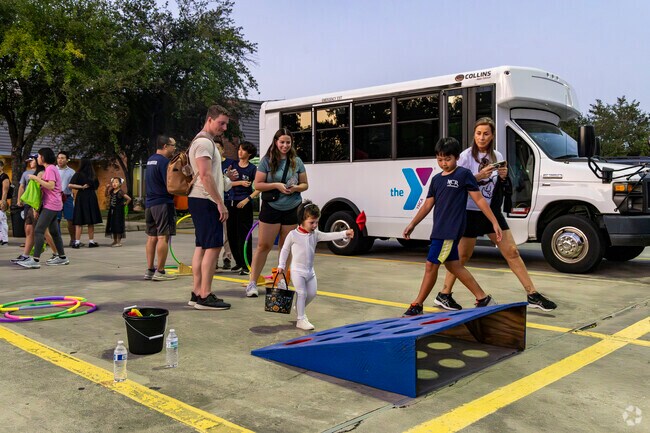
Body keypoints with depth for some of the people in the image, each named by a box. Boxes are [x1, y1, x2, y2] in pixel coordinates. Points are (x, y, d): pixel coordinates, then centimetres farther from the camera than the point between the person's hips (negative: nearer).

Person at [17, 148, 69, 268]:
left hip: (51, 204, -11)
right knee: (54, 232, 15)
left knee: (38, 230, -15)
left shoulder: (50, 169, -11)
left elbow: (51, 186, -23)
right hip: (54, 205, 11)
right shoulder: (52, 168, 19)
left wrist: (36, 178, -18)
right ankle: (62, 257, 21)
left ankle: (35, 260, -19)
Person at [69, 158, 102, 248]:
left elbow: (70, 185, -17)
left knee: (79, 221, 0)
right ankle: (91, 241, 10)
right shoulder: (93, 175, 3)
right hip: (92, 198, 3)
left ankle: (77, 242, -4)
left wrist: (81, 187, -10)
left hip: (81, 198, -3)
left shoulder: (78, 174, -6)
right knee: (91, 221, 8)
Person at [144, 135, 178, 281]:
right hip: (163, 203, -9)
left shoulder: (150, 160, 15)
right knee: (163, 237, -5)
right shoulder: (164, 161, -14)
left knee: (152, 237, 11)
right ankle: (160, 271, -5)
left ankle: (149, 270, 15)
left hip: (149, 203, 9)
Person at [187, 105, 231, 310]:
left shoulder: (204, 141, 21)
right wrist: (220, 203, -20)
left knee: (202, 246, 10)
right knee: (213, 246, -10)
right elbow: (205, 175, -21)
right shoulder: (204, 142, -12)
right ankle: (205, 297, -9)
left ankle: (197, 293, 14)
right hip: (206, 201, -11)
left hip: (200, 201, 11)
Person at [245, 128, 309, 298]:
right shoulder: (267, 161, -2)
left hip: (292, 209, 3)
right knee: (263, 246, -3)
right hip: (271, 208, -2)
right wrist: (276, 185, -18)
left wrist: (296, 188, -11)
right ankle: (252, 283, 3)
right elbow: (258, 185, -4)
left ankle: (281, 280, 24)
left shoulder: (297, 161, 5)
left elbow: (305, 184, 11)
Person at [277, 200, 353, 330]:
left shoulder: (315, 234, 3)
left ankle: (299, 309, 37)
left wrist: (345, 233, -21)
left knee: (312, 294, 12)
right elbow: (285, 250, 0)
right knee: (302, 293, -9)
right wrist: (281, 265, -3)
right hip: (297, 271, -6)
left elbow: (329, 236, -8)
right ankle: (300, 319, 0)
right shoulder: (293, 235, -9)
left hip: (310, 271, 6)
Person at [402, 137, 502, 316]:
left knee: (431, 265, -4)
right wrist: (412, 224, 14)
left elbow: (479, 200, -4)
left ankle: (417, 305, 7)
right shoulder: (436, 179, 14)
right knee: (453, 266, 11)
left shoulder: (464, 174, -5)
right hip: (440, 229, 8)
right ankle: (483, 299, 20)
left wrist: (494, 222, -6)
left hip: (451, 230, -8)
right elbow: (428, 204, 17)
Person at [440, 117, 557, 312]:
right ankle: (444, 295, 16)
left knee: (512, 253, 5)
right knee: (462, 256, 2)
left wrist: (503, 178, -7)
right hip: (471, 213, -5)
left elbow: (501, 188, 14)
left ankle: (533, 295, 11)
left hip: (492, 211, 5)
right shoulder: (466, 156, -8)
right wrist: (479, 176, -25)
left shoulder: (497, 156, 8)